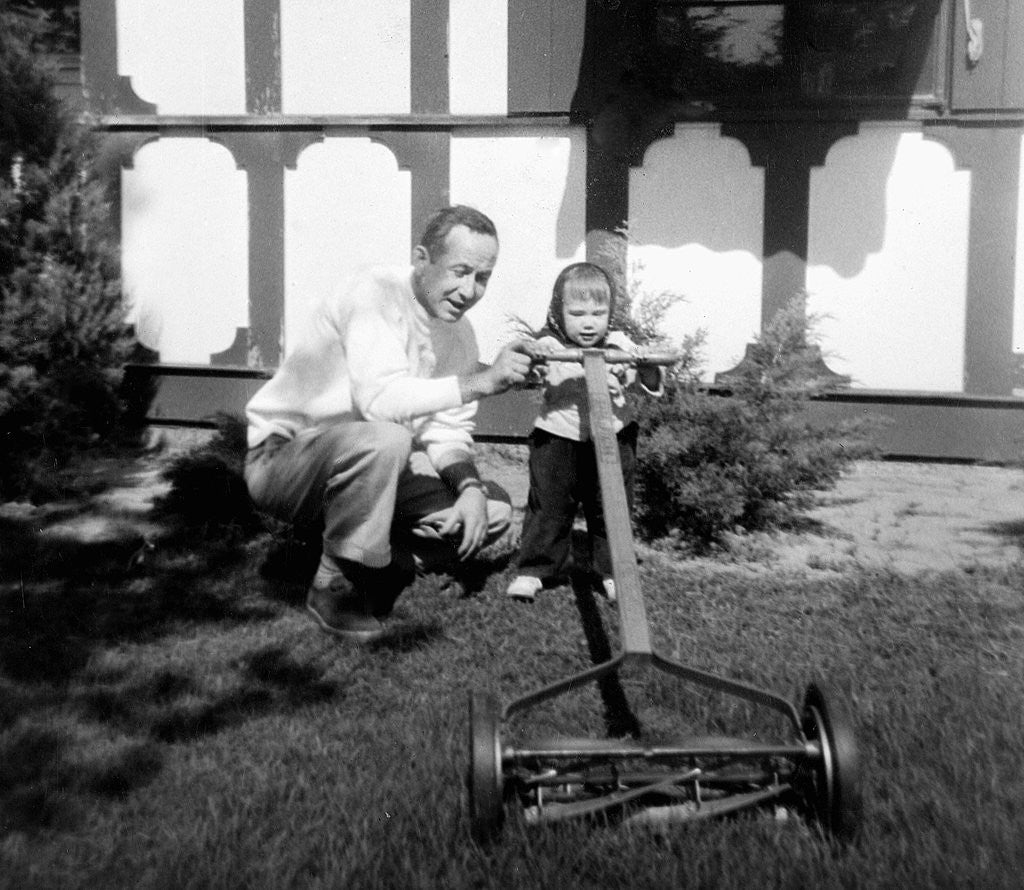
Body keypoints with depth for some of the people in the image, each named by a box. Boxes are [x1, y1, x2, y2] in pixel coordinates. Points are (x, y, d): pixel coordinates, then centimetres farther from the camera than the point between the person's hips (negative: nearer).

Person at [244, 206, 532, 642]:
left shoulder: (459, 333, 3)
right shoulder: (374, 293, -20)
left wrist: (470, 487, -18)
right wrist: (482, 381, -36)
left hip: (367, 465, 7)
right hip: (281, 456, -7)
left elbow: (447, 432, 2)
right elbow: (380, 400, -35)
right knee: (383, 440, -38)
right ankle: (335, 588, -18)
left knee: (492, 510, -6)